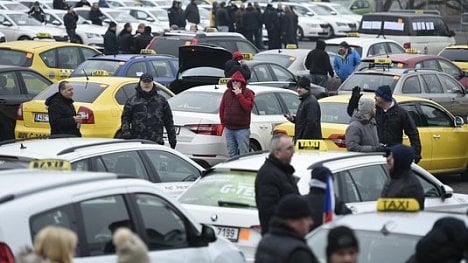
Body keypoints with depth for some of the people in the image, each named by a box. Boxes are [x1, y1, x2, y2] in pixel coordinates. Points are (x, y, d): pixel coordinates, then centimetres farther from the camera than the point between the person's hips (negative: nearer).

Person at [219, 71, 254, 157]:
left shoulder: (247, 93, -3)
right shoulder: (227, 92, 11)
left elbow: (248, 107, -19)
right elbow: (222, 108, 15)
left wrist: (239, 95, -18)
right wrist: (223, 122, 9)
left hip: (242, 129, -5)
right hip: (228, 129, 5)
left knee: (243, 153, -5)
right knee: (231, 154, 11)